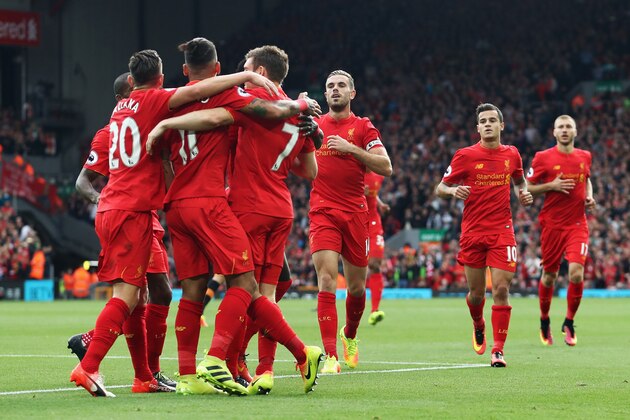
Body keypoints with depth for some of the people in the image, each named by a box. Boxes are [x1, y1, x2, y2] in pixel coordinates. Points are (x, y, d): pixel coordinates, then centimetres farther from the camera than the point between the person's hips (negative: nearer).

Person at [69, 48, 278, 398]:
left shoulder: (121, 107, 18)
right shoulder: (153, 101, -4)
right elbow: (194, 92, -19)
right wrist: (246, 76, -18)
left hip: (110, 210, 8)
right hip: (133, 212, -8)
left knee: (133, 295, 11)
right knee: (127, 295, -12)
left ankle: (144, 377, 14)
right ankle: (88, 367, -22)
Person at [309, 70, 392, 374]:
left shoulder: (363, 127, 3)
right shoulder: (314, 125, 10)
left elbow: (386, 168, -5)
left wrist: (351, 148, -16)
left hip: (355, 213, 0)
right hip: (323, 212, 0)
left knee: (357, 286, 10)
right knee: (327, 282, -15)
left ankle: (350, 335, 40)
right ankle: (330, 357, -18)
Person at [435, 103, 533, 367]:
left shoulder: (512, 154, 6)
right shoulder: (465, 156, -3)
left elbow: (519, 181, 26)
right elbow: (440, 189, 2)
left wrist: (523, 193, 4)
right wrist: (453, 191, -20)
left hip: (502, 231, 1)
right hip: (473, 232, -1)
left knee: (501, 289, -11)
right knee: (476, 292, 7)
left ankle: (498, 350, -8)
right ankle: (478, 326, 41)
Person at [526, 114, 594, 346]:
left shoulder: (584, 157, 8)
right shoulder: (543, 158, -4)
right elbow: (526, 187, 0)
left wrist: (589, 196, 8)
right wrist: (551, 186, -14)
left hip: (577, 225, 2)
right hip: (552, 225, -1)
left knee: (576, 273, -15)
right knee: (549, 276, 8)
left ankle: (569, 323, 4)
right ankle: (544, 321, 31)